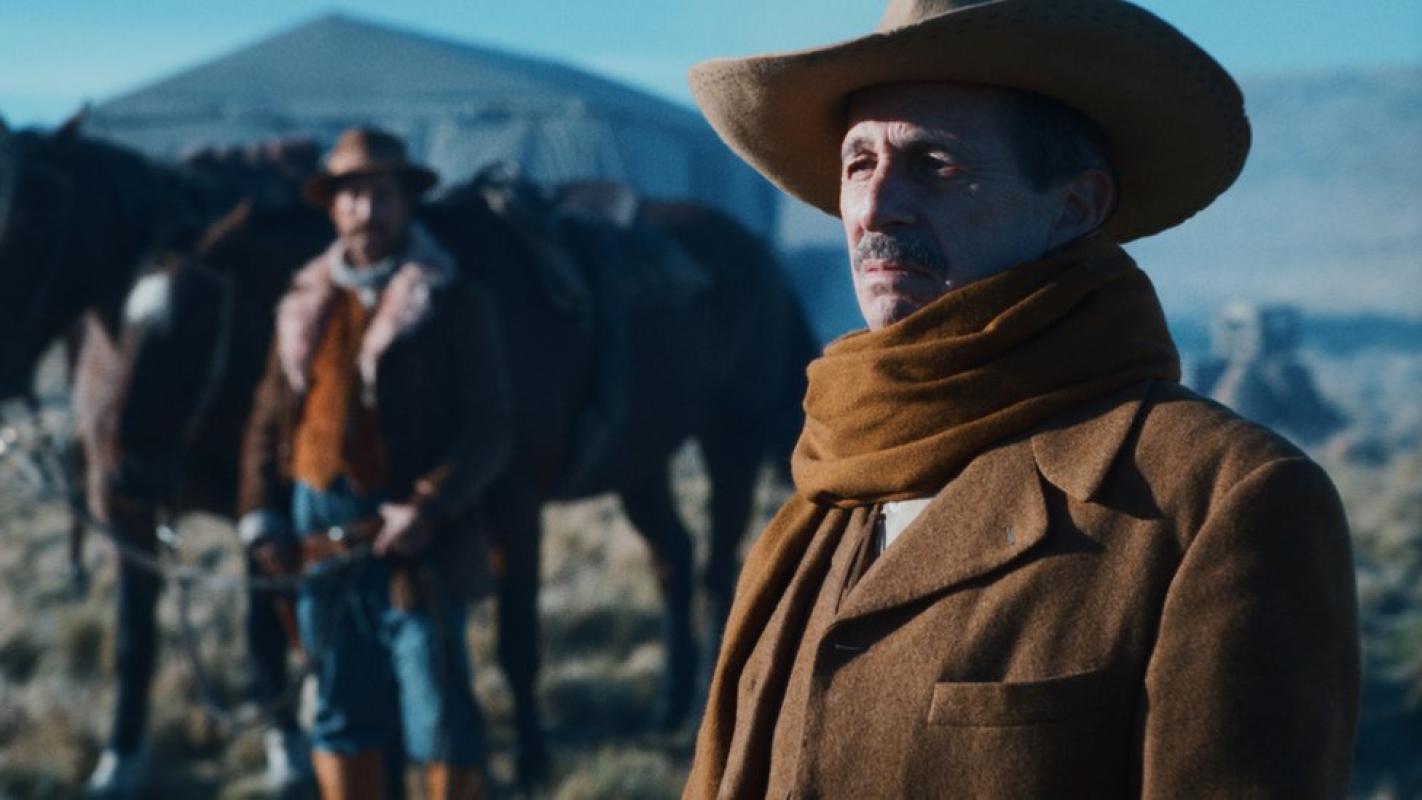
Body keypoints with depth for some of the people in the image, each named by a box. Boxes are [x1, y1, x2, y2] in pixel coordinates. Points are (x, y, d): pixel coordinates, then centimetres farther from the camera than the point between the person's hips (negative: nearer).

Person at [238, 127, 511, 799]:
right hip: (318, 535, 5)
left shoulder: (449, 304, -4)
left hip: (410, 538, -5)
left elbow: (488, 428, -8)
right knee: (339, 718, 12)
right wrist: (263, 516, 3)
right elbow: (270, 415, 15)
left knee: (439, 720, -2)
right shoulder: (305, 302, 11)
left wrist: (428, 508, -19)